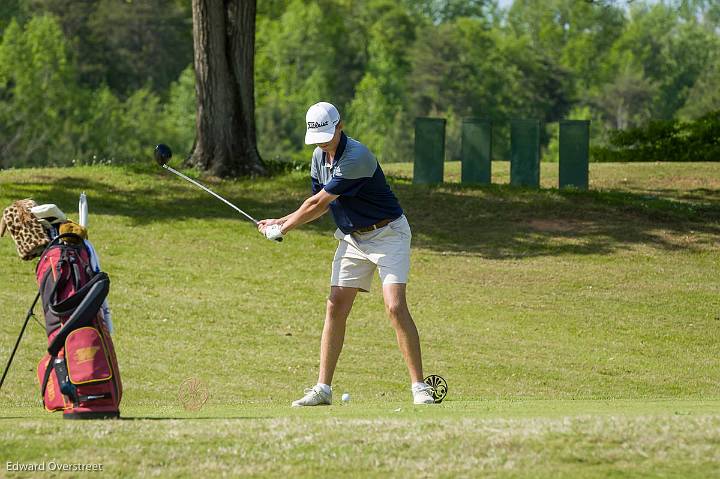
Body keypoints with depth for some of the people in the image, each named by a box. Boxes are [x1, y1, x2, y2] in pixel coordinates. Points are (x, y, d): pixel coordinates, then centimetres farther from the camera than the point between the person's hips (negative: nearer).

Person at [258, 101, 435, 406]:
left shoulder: (356, 158, -26)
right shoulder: (320, 156, 3)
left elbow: (318, 204, -19)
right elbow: (321, 206, 15)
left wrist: (282, 229, -8)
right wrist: (282, 221, 5)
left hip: (387, 234, -8)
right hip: (351, 238, 8)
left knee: (395, 307, -19)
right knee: (336, 308, 0)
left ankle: (419, 387, -15)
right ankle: (323, 389, 3)